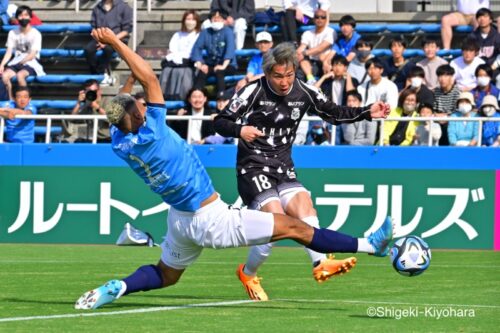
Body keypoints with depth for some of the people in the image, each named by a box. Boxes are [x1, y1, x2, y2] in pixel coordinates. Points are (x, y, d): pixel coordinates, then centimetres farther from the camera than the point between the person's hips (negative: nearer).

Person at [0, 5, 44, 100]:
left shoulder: (36, 34, -5)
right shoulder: (13, 33, 7)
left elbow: (32, 54, -9)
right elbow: (9, 52, 2)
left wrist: (21, 62, -20)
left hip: (31, 63, -4)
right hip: (16, 62, 4)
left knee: (20, 75, -35)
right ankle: (11, 100, -17)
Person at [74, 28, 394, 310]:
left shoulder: (120, 145, -5)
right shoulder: (151, 135, -26)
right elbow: (149, 77, -30)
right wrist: (116, 42, -25)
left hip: (180, 219, 8)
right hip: (212, 220, -8)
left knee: (165, 275, 30)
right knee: (294, 227, -1)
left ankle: (118, 287, 3)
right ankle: (370, 244, 3)